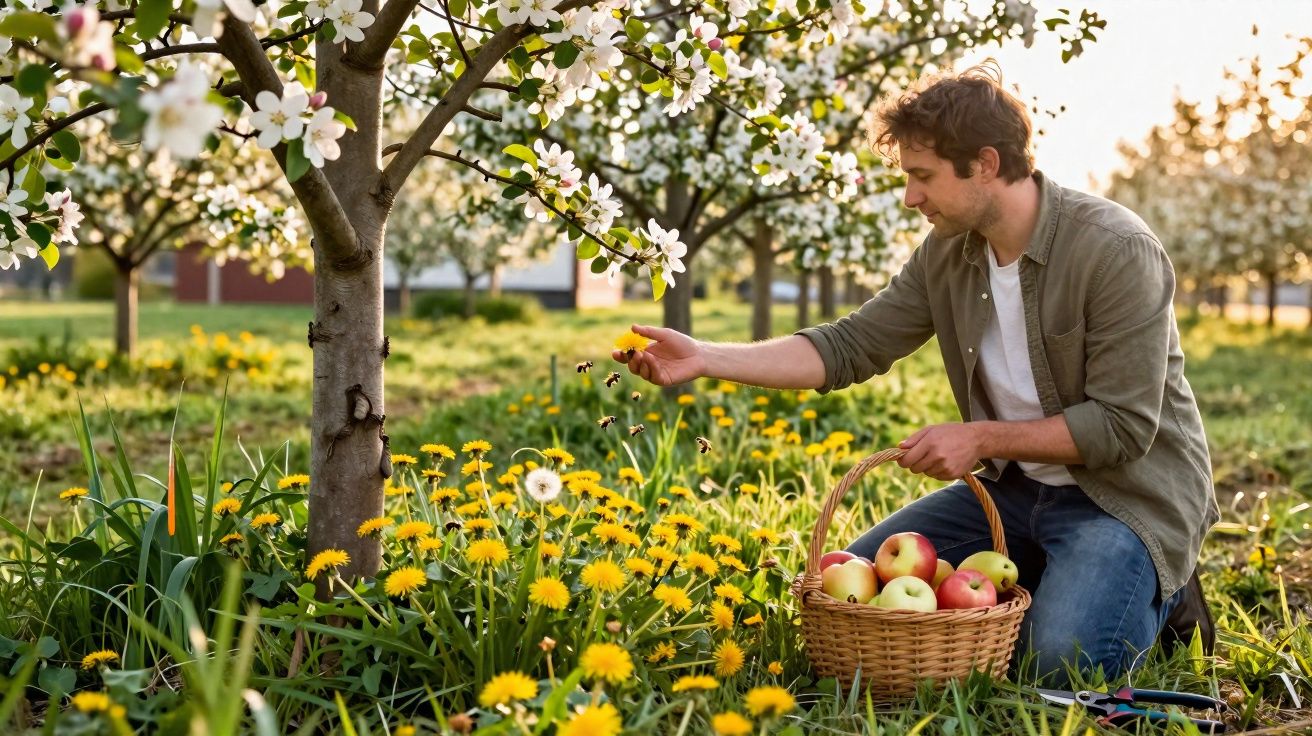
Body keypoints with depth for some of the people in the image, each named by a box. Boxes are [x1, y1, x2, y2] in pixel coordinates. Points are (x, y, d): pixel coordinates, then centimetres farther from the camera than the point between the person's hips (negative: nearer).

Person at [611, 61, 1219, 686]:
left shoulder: (1117, 249, -22)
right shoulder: (946, 253, -2)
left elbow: (1123, 426, -23)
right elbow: (850, 347, -1)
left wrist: (982, 437, -21)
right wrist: (704, 359, -10)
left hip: (1128, 491, -6)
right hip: (1015, 486, 7)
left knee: (1057, 658, -29)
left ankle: (1157, 595, 5)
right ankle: (1054, 577, 12)